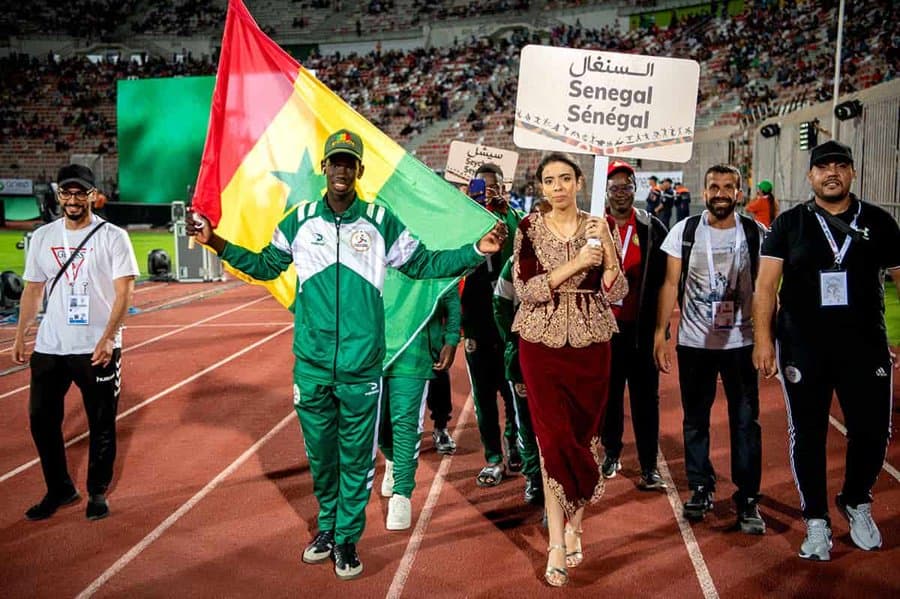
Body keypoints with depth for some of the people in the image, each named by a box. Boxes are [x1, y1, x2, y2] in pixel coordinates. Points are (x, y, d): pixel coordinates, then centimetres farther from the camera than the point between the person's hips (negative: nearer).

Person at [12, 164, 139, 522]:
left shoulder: (112, 237, -7)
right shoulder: (43, 237, 7)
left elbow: (124, 292, -12)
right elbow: (33, 290, 14)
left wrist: (108, 338, -22)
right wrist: (19, 337, 9)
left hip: (98, 348, -4)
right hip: (49, 347, 5)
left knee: (102, 423, 6)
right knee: (41, 418, 9)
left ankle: (98, 492, 23)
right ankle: (60, 489, 26)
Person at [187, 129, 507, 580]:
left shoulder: (381, 221, 0)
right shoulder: (299, 220, 4)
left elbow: (423, 264, 7)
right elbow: (265, 266, 17)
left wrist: (477, 250, -3)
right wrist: (215, 242, 10)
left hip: (361, 365, -1)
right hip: (311, 362, 2)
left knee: (356, 456, 8)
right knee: (320, 453, 15)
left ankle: (347, 539, 24)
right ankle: (327, 526, 35)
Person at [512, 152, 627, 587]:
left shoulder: (597, 227, 3)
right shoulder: (529, 228, -1)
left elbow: (615, 294, 0)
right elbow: (525, 289, -11)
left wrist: (607, 249, -15)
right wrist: (576, 263, -18)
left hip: (590, 343, 2)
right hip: (543, 343, -2)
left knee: (583, 435, 9)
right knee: (554, 438, -4)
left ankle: (573, 527, 27)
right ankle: (557, 544, 3)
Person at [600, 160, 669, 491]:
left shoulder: (652, 228, 2)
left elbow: (664, 277, 4)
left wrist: (660, 322, 0)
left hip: (641, 326, -1)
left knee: (645, 395, 3)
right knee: (609, 392, 12)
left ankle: (649, 464, 10)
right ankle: (611, 453, 27)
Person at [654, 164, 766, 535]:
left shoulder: (755, 234, 0)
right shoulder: (685, 231, 0)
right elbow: (671, 284, 1)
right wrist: (660, 333, -5)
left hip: (741, 342, 0)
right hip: (694, 342, 1)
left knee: (746, 422, 0)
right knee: (695, 420, 10)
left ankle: (748, 499, 12)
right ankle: (701, 489, 25)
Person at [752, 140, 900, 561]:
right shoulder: (790, 223, 4)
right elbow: (766, 284, -2)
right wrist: (763, 339, -12)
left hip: (865, 346, 1)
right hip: (803, 348, -1)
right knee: (808, 435, 6)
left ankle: (857, 504, 32)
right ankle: (816, 521, 22)